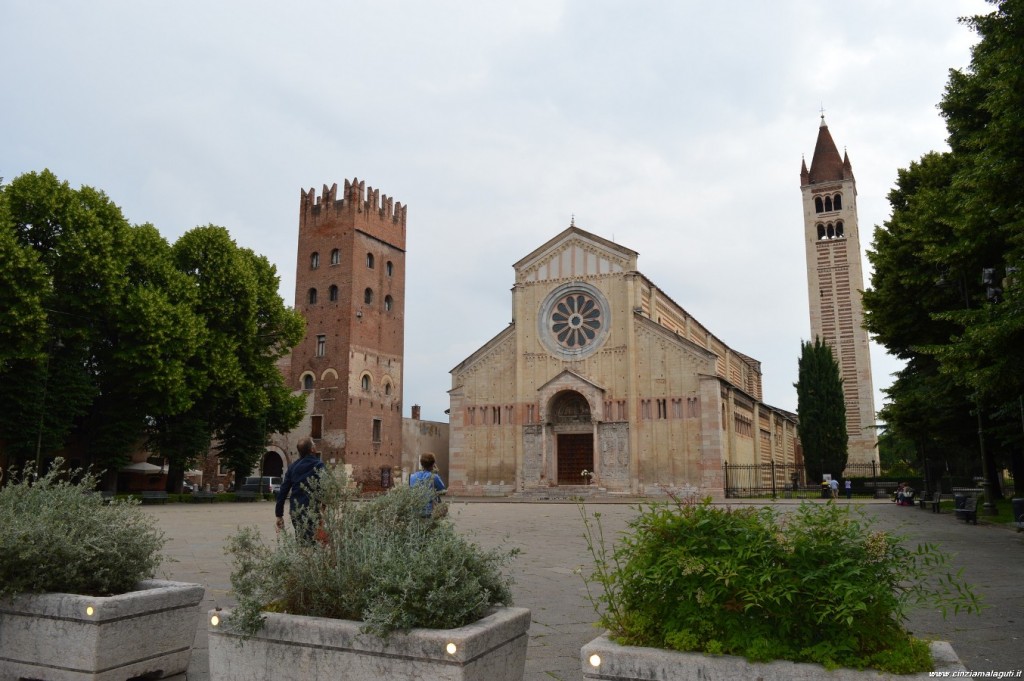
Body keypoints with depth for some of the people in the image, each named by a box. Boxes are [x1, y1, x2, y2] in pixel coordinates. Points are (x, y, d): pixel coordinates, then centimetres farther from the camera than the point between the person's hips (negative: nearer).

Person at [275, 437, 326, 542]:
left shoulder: (293, 466, 11)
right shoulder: (319, 466, -6)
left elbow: (283, 490, 11)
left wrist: (279, 515, 15)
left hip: (295, 512, 6)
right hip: (312, 512, -6)